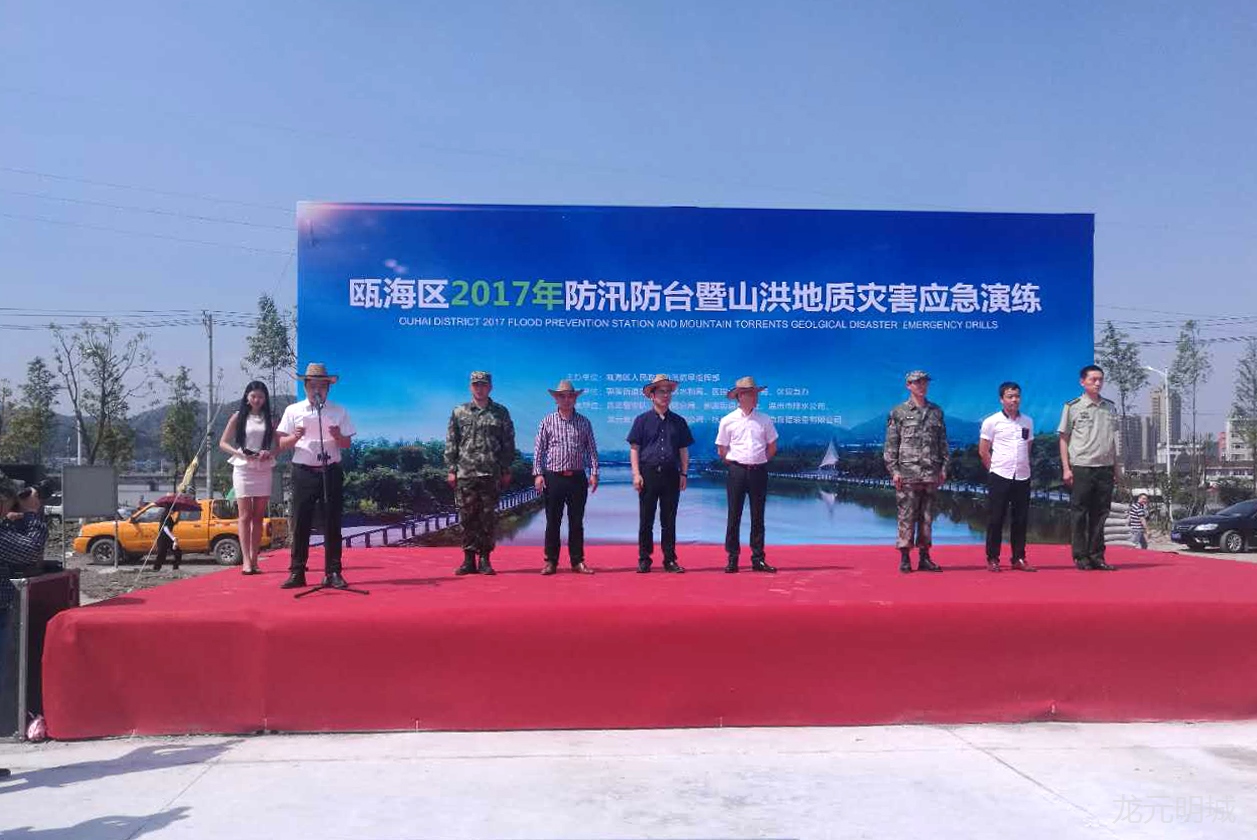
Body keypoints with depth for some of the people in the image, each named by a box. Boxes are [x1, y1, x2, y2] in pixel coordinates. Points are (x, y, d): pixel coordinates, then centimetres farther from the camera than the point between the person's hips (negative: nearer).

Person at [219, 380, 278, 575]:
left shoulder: (270, 419, 10)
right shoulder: (238, 417, 5)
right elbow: (223, 443, 4)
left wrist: (269, 453, -11)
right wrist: (239, 453, -13)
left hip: (264, 470, 2)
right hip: (243, 469, -2)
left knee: (258, 517, 4)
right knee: (245, 516, -5)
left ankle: (254, 560, 8)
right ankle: (247, 561, -8)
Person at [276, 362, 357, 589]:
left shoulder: (339, 411, 8)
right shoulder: (293, 411, 7)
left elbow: (348, 444, 5)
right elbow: (282, 444, 4)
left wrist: (338, 436, -17)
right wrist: (295, 436, -16)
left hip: (331, 471, 0)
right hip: (303, 472, 0)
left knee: (332, 523, 1)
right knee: (300, 523, 1)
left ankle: (333, 573, 6)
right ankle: (296, 573, 8)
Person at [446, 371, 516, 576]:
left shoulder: (501, 412, 8)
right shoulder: (459, 412, 9)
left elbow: (508, 443, 8)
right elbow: (451, 443, 8)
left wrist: (507, 470, 3)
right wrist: (451, 469, 1)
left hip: (491, 473, 0)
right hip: (465, 473, 1)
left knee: (488, 517, 1)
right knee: (467, 517, 2)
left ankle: (485, 559, 9)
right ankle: (469, 560, 9)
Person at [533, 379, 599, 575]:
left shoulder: (584, 422, 8)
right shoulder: (547, 421, 4)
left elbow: (592, 449, 8)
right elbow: (538, 450, 3)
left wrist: (594, 473, -1)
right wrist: (538, 474, -5)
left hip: (577, 478, 1)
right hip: (553, 477, -1)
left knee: (576, 522, 6)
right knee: (552, 522, 3)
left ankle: (577, 561, 13)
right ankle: (551, 561, 11)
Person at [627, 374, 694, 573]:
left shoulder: (678, 421, 12)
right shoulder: (642, 420, 4)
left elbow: (684, 450, 14)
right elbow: (634, 448, 1)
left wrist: (683, 474, 6)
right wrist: (636, 474, -7)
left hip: (671, 475, 2)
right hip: (648, 473, -2)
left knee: (669, 521, 6)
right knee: (646, 520, 2)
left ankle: (670, 560, 12)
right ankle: (644, 560, 9)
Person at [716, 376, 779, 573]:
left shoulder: (765, 420, 6)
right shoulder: (727, 421, -1)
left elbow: (772, 447, 13)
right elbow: (721, 450, 5)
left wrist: (759, 462, 8)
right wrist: (735, 464, 3)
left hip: (759, 471, 2)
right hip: (737, 471, -2)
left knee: (758, 517, 7)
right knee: (734, 516, 0)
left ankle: (758, 559, 12)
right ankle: (732, 559, 6)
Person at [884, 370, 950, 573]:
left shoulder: (936, 412, 13)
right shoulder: (898, 412, 2)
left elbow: (943, 442, 15)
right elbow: (890, 445, -1)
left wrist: (944, 467, 7)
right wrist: (893, 470, -8)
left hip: (931, 474, 4)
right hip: (907, 473, -4)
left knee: (927, 517, 7)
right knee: (907, 516, -3)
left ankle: (925, 558, 14)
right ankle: (905, 558, 3)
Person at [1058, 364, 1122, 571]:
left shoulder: (1110, 407, 12)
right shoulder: (1073, 407, -1)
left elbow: (1113, 439, 18)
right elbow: (1064, 438, 0)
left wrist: (1116, 466, 13)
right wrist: (1066, 468, -7)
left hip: (1105, 468, 4)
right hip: (1081, 467, -4)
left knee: (1100, 514, 7)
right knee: (1079, 514, -1)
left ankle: (1096, 556, 13)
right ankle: (1080, 557, 5)